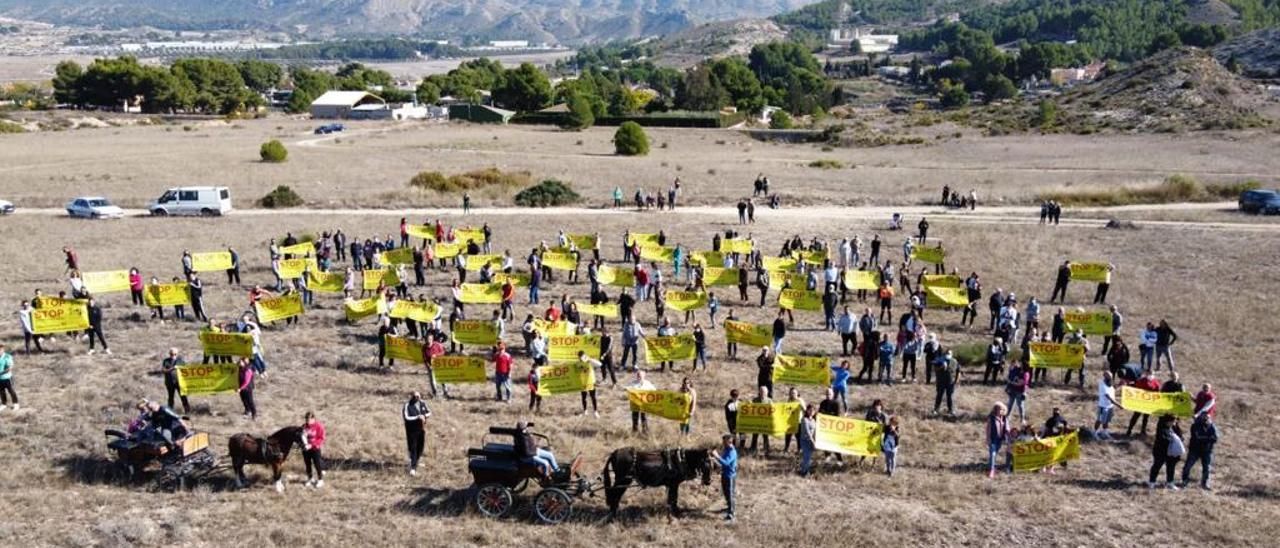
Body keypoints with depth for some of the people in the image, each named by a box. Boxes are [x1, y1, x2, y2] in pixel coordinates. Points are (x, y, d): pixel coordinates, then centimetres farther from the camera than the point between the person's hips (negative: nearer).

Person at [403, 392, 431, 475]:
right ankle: (412, 468, -1)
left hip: (421, 429, 5)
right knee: (413, 449, -6)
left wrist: (424, 416, -10)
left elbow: (429, 412, 12)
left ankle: (415, 462, 36)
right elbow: (406, 417, -21)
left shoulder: (423, 403, 2)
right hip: (412, 431, -5)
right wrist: (418, 417, -26)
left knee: (420, 448, 13)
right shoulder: (407, 406, -14)